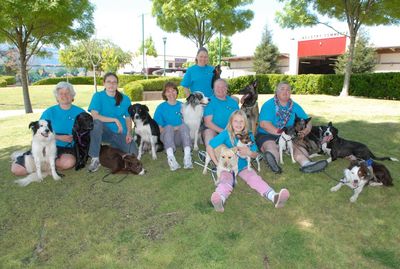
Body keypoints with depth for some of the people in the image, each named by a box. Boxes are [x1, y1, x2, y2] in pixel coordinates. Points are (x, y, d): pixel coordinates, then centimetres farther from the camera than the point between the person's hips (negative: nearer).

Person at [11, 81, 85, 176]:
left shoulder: (80, 112, 5)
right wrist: (59, 137, -11)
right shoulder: (49, 112, 5)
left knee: (69, 162, -38)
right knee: (16, 169, -14)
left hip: (69, 149, 0)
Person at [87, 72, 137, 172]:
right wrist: (115, 120, -23)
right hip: (104, 131, -2)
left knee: (133, 153, -21)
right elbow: (94, 116, -19)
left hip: (120, 132, 2)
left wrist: (129, 133, -11)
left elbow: (128, 118, 6)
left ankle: (115, 146, 14)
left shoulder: (125, 99, 3)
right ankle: (95, 159, -24)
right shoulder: (98, 96, -5)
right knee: (96, 123, -36)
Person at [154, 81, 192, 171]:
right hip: (166, 136, -1)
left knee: (184, 126, -28)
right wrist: (172, 129, -12)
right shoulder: (161, 107, 9)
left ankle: (187, 156, -48)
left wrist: (180, 128, -10)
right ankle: (170, 157, -53)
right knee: (169, 127, -31)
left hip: (180, 137, 1)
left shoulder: (182, 105, 12)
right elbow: (158, 127, 2)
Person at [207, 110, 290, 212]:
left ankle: (274, 197, -46)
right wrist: (217, 163, -11)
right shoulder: (225, 134, -9)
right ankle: (220, 199, -64)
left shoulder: (249, 136, 2)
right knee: (226, 180, -32)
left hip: (243, 166, 3)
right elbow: (210, 147, -9)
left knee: (255, 178, -23)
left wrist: (249, 152, -17)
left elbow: (255, 154, 8)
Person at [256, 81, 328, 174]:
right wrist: (281, 132, -23)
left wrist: (304, 131, -12)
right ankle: (272, 161, -68)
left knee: (295, 145, -27)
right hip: (266, 135, -4)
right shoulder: (269, 105, -3)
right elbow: (263, 124, -17)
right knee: (270, 145, -35)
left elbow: (307, 121, 10)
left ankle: (306, 163, -54)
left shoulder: (295, 106, 13)